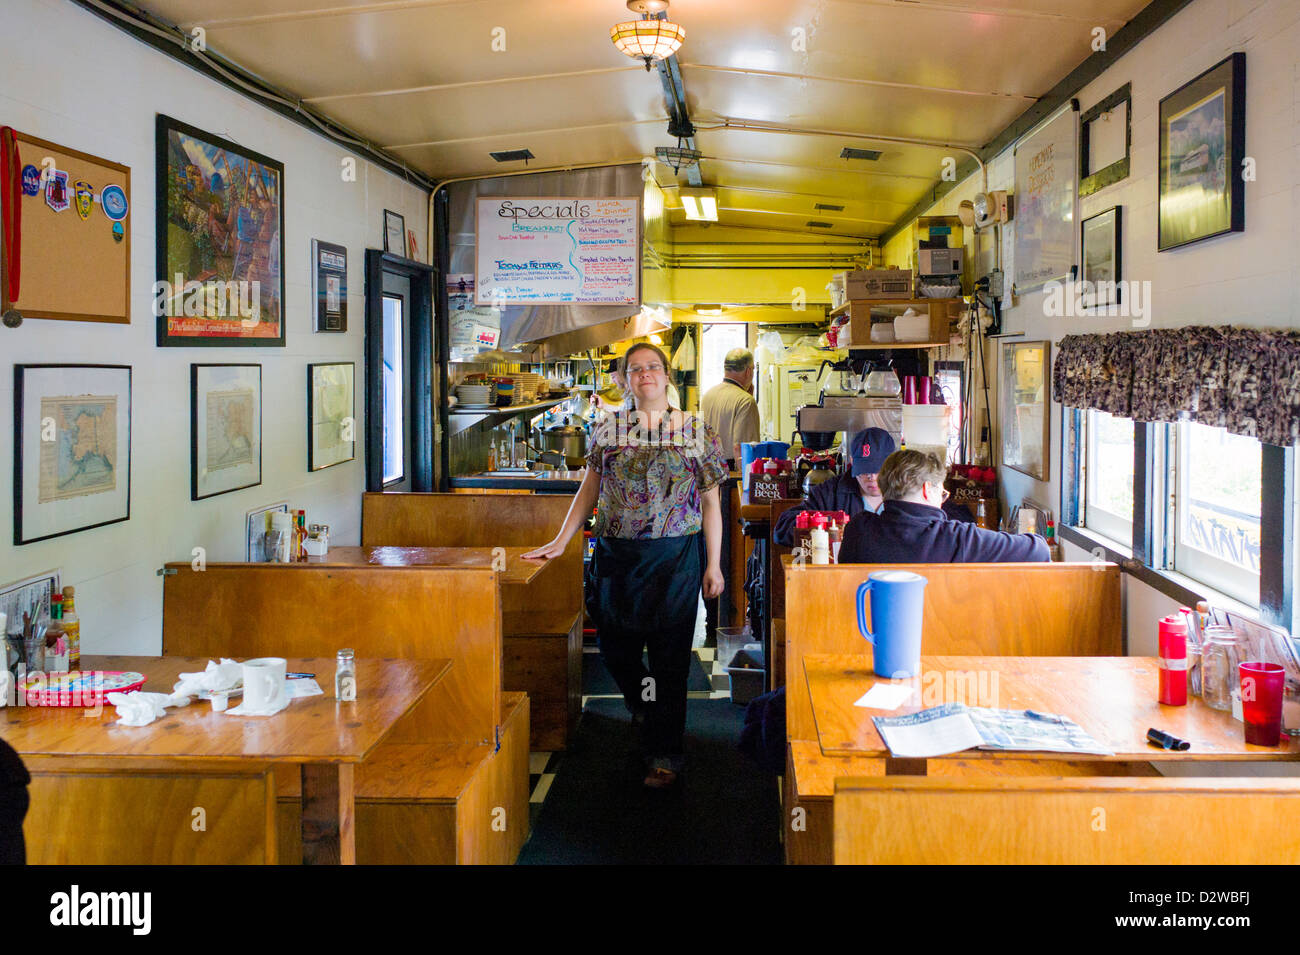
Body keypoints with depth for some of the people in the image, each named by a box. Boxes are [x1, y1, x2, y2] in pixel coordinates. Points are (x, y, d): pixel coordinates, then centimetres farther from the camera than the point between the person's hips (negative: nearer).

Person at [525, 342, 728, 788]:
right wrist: (561, 541, 6)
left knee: (669, 655, 0)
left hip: (676, 557, -2)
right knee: (614, 647, 10)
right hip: (616, 554, 3)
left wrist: (713, 564, -1)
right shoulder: (608, 428, 6)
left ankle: (664, 752, 13)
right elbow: (589, 489, 12)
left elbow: (711, 502, 2)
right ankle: (642, 706, 43)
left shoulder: (697, 431, 1)